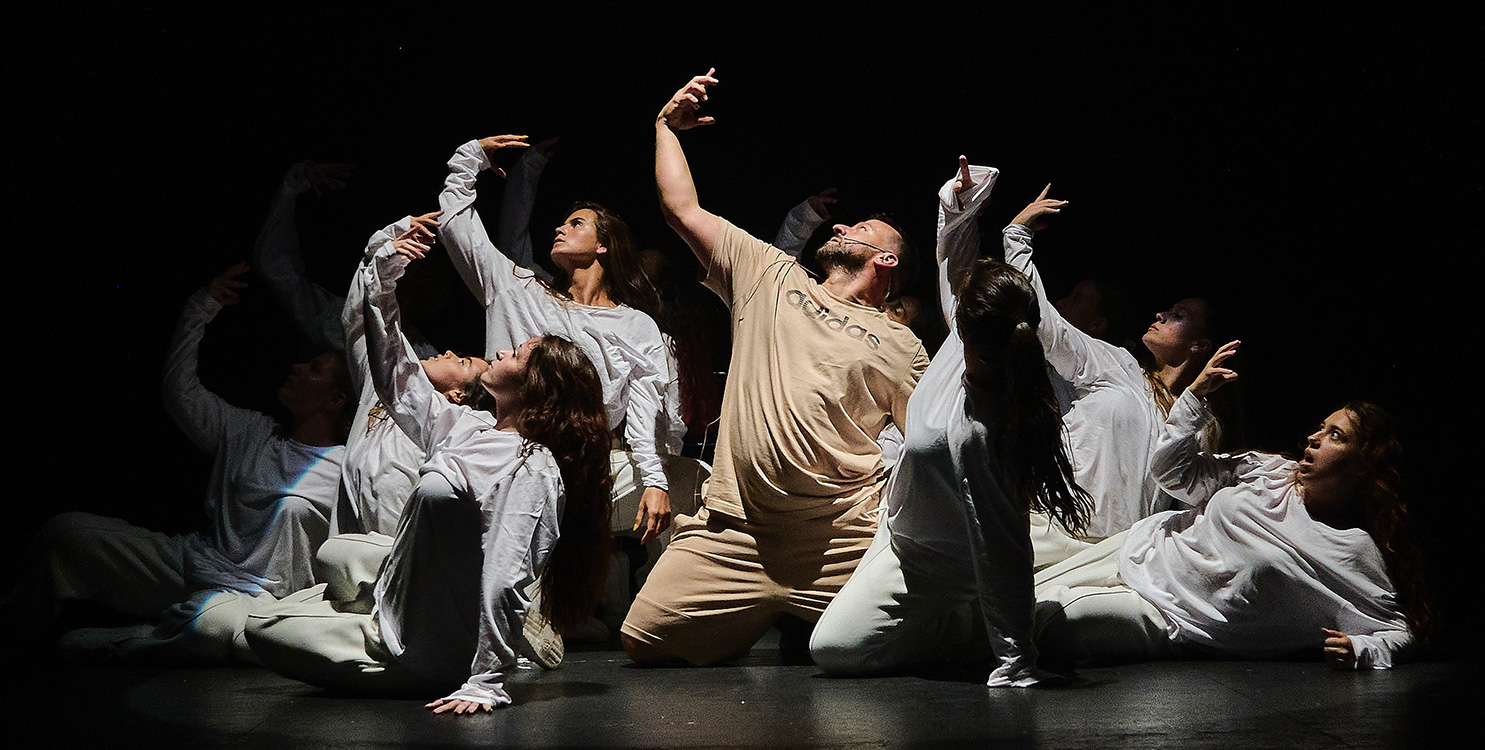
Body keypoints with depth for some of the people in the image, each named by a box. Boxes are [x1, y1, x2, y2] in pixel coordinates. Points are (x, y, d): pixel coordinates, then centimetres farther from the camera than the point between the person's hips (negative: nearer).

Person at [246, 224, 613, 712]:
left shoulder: (533, 470, -22)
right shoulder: (464, 425, 3)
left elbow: (505, 583, -28)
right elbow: (395, 379, 15)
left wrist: (485, 685, -31)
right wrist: (382, 283, 10)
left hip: (436, 653, -8)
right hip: (400, 612, 8)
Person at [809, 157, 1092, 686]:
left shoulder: (978, 434, -45)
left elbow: (1002, 551, -41)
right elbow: (952, 269, -4)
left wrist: (1014, 658, -36)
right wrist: (954, 210, -22)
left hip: (931, 565, -8)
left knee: (831, 649, -4)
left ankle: (966, 628, 7)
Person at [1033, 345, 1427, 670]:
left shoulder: (1357, 556, -13)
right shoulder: (1269, 472, 2)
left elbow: (1398, 628, -10)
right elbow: (1173, 470, 7)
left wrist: (1358, 650, -31)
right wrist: (1196, 394, -3)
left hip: (1166, 621, -5)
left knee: (1048, 621, -21)